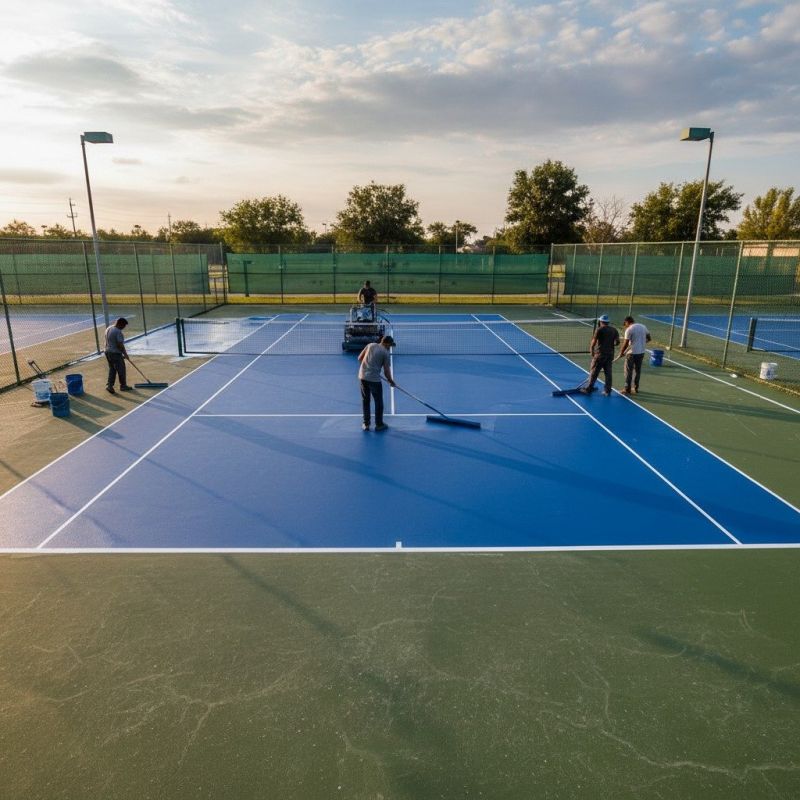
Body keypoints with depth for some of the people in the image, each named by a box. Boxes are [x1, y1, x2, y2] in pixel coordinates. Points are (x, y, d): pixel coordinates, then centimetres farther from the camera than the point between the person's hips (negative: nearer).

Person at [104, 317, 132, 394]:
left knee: (112, 369, 14)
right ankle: (123, 386, 17)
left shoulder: (108, 328, 7)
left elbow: (107, 341, 16)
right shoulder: (118, 332, -21)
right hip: (116, 353, -9)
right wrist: (125, 353, -9)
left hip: (108, 352, 9)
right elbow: (120, 345, -22)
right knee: (121, 370, 6)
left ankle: (109, 385, 8)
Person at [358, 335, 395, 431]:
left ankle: (366, 424, 21)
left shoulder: (370, 345, 9)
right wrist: (391, 381, 11)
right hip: (374, 379, -5)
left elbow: (360, 358, 12)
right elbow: (386, 371, -4)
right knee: (378, 402, 10)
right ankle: (379, 425, 18)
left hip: (362, 376, 5)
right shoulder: (386, 353, -4)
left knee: (365, 401, 16)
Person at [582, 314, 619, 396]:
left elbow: (593, 342, -11)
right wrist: (611, 345, 17)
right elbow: (617, 342, 0)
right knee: (608, 372, 10)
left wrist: (592, 350, 1)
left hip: (600, 353, -5)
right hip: (610, 354, 5)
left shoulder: (599, 329, -8)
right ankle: (607, 391, 13)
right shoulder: (614, 330, 7)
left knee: (593, 372, 2)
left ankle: (589, 389, 7)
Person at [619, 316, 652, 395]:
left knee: (628, 371, 3)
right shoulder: (643, 327, 7)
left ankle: (627, 389, 5)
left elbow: (625, 343, -14)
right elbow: (649, 338, 14)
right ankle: (635, 388, 22)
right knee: (638, 370, 15)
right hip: (641, 352, 6)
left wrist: (621, 352, -2)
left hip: (632, 353, -6)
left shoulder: (629, 330, -13)